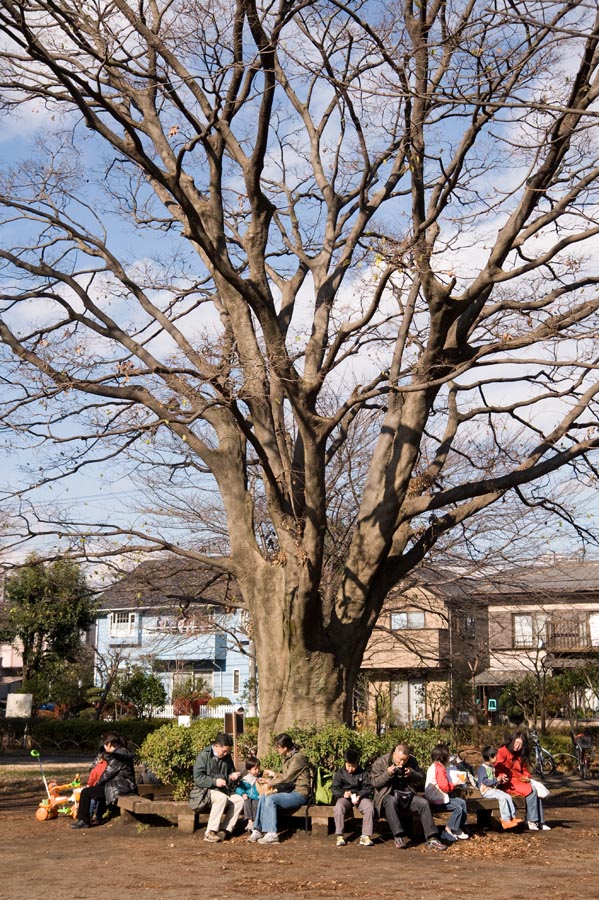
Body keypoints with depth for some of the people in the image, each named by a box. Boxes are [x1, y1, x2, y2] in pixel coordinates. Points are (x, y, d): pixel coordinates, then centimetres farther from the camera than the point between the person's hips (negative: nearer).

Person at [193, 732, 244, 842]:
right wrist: (214, 781, -24)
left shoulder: (227, 757, 14)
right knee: (222, 798, -36)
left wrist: (232, 776, 3)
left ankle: (224, 830, -24)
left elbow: (231, 772, 28)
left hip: (223, 790, 6)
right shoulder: (204, 756, -6)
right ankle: (210, 833, -34)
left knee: (239, 800, -21)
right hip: (206, 790, -6)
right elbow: (197, 778, -13)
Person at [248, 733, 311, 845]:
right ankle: (258, 830, -8)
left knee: (271, 799, -26)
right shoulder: (287, 758, 15)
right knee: (263, 797, -7)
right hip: (290, 792, 9)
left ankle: (272, 834, -26)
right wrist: (273, 774, 10)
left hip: (299, 793, -9)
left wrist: (270, 783, -7)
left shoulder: (297, 758, -14)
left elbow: (286, 778, -19)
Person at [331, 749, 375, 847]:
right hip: (344, 797, -1)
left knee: (369, 807, -30)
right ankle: (339, 836, -24)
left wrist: (360, 795, -16)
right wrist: (343, 793, -18)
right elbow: (334, 788, 3)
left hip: (359, 797, 1)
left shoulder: (363, 773, 8)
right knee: (338, 808, -34)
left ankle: (366, 836, -26)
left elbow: (368, 788, 4)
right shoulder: (340, 773, 7)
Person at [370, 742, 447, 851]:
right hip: (388, 796, -4)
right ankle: (399, 837, -40)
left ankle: (431, 839, -21)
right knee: (391, 802, -40)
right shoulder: (380, 762, -2)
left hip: (406, 795, 4)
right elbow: (374, 782, -6)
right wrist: (388, 774, -21)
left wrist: (412, 774, -10)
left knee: (424, 803, -23)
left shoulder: (412, 761, 9)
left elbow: (421, 779, 11)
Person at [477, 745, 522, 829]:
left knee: (508, 796, -9)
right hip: (486, 791, -9)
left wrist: (501, 780, 11)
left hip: (494, 789, 9)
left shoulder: (492, 767, 19)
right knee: (502, 797, -26)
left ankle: (512, 817, -6)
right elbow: (484, 781, -21)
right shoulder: (482, 768, -11)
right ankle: (505, 820, -25)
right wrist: (496, 780, -19)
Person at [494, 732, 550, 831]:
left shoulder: (521, 755, 20)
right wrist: (502, 776, -28)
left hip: (520, 780, 7)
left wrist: (527, 777, 2)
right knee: (530, 791, -26)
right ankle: (531, 821, -21)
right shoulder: (503, 751, -2)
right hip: (508, 782, -7)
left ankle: (540, 821, -19)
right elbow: (498, 768, -9)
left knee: (536, 789, -20)